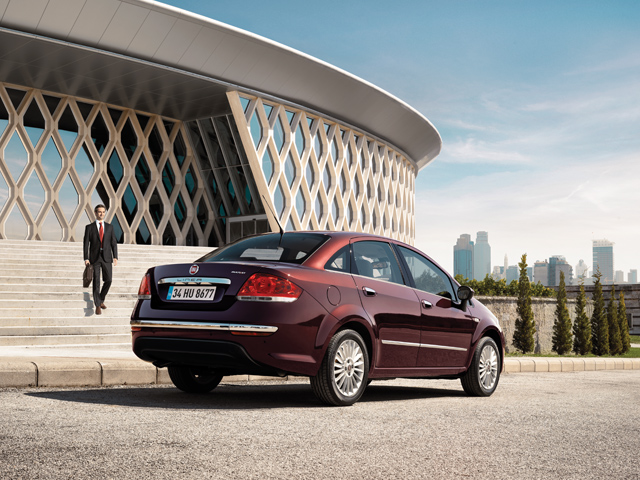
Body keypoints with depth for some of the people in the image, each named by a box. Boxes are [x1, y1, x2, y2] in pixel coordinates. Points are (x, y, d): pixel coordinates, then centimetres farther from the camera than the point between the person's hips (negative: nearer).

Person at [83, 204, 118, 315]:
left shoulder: (109, 227, 9)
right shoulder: (89, 227, 2)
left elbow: (114, 243, 7)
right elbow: (86, 244, 0)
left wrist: (115, 257, -4)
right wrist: (86, 258, -8)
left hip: (106, 257, 2)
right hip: (94, 257, -2)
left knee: (108, 280, 0)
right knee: (96, 281, -4)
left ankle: (101, 299, 24)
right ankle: (98, 305, 4)